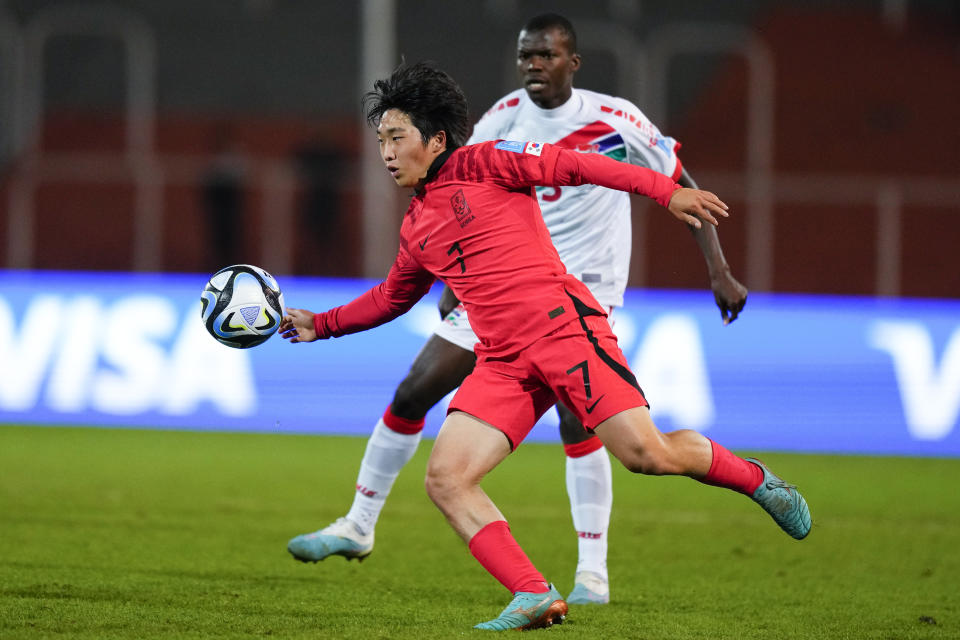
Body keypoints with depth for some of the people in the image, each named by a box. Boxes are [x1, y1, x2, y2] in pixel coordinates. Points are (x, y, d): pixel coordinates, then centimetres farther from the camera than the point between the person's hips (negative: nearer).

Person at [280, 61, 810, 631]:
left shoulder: (484, 163, 2)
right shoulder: (416, 228, 21)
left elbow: (574, 166, -4)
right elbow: (392, 297, 38)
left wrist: (666, 191, -13)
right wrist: (320, 324, 32)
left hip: (563, 325, -6)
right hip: (503, 363, 6)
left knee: (646, 453, -18)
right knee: (446, 479, -13)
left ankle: (753, 478, 10)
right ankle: (535, 598, -14)